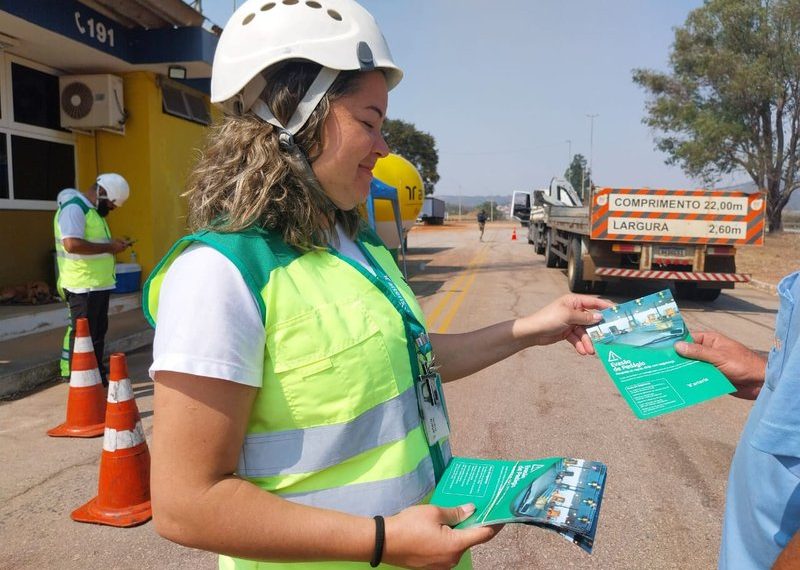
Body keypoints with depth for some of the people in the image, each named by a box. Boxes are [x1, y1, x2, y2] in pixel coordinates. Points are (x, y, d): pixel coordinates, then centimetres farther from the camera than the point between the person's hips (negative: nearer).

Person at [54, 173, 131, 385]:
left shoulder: (93, 210, 17)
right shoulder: (73, 208, -15)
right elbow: (72, 244, -28)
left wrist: (112, 245, 10)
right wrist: (108, 247, -21)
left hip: (100, 285, 10)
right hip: (83, 287, -10)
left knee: (98, 333, 17)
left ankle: (98, 376, 28)